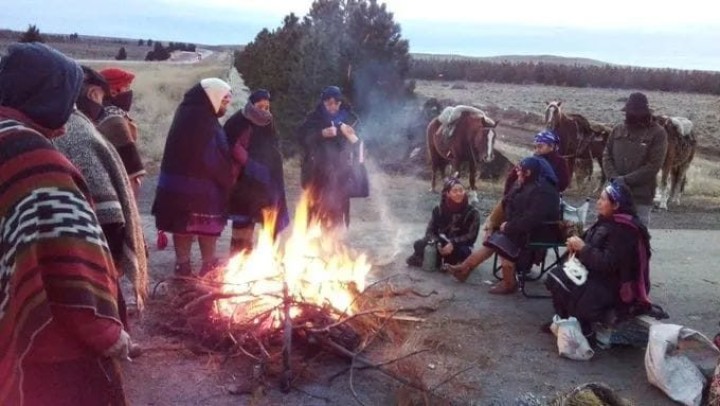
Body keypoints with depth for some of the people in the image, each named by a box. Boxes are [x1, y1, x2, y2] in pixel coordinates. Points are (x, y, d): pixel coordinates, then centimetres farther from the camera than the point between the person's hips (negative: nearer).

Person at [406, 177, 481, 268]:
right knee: (419, 245, -22)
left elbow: (471, 236, -17)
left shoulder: (472, 212, -11)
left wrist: (453, 244, -32)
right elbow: (430, 230, -5)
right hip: (442, 244, 1)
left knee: (463, 252, -38)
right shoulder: (439, 209, -3)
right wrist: (437, 243, -26)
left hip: (460, 246, -1)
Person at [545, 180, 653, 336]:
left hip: (612, 286, -10)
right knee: (555, 275, 4)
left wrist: (583, 248, -23)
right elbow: (593, 249, 13)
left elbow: (608, 263, -28)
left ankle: (580, 328, -3)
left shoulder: (623, 231, -23)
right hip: (598, 275, 10)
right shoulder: (607, 221, 7)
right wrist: (577, 246, -8)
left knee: (561, 285, -18)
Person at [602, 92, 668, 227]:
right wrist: (613, 177, -11)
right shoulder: (618, 129, 6)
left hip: (641, 195, -4)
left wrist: (626, 179, -17)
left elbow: (653, 165, -12)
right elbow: (607, 155, 7)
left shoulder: (657, 133, -6)